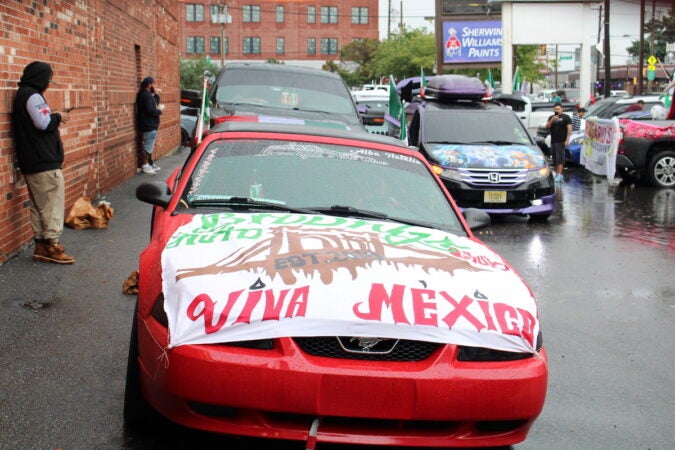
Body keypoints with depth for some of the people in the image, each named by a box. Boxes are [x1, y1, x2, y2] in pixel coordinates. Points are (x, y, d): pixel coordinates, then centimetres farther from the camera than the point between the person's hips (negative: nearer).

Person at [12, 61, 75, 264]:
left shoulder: (23, 95, 16)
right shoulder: (33, 96, -14)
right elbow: (44, 124, -21)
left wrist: (54, 117, 10)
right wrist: (58, 117, -4)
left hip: (31, 162, 10)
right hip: (44, 162, -10)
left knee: (39, 205, 12)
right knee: (53, 202, -5)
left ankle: (41, 245, 16)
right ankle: (52, 245, -4)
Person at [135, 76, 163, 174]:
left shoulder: (146, 94, 15)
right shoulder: (146, 95, -18)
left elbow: (156, 100, 20)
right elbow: (150, 110, -25)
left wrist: (155, 94, 3)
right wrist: (159, 110, -8)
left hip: (150, 125, 11)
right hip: (149, 126, -11)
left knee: (149, 146, 17)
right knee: (147, 147, -7)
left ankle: (149, 164, 25)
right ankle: (144, 166, -4)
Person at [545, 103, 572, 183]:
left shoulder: (565, 117, 2)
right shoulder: (551, 117, 18)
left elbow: (569, 128, -5)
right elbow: (547, 126, 4)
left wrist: (567, 140, -14)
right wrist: (552, 120, -13)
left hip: (561, 141, -6)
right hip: (553, 141, 6)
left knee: (559, 158, -14)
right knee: (555, 158, 8)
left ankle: (560, 175, -20)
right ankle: (556, 174, 16)